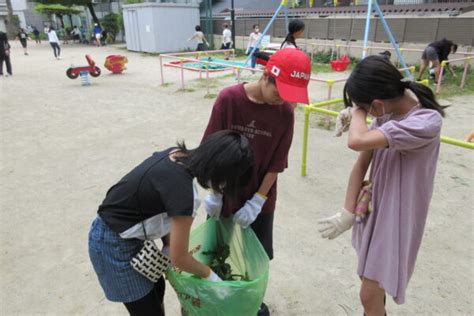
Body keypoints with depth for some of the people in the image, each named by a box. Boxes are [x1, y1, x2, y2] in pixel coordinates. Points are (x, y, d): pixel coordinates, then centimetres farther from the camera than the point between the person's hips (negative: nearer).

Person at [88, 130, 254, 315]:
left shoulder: (177, 154, -10)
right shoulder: (183, 192, -33)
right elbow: (179, 259, -20)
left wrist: (168, 246, 2)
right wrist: (209, 275, -3)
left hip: (125, 234, 8)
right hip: (113, 245, -8)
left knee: (156, 288, 24)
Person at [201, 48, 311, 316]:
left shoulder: (286, 112, -12)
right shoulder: (229, 99, -18)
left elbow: (277, 162, -7)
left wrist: (257, 201, -10)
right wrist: (213, 192, -7)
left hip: (261, 199, 1)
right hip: (225, 194, -1)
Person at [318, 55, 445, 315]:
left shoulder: (427, 122, -28)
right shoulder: (386, 115, -2)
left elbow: (357, 141, -40)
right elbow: (362, 161, -3)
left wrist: (358, 110, -20)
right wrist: (348, 212, -5)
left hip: (396, 219, -7)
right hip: (373, 209, 7)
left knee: (370, 295, 4)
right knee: (369, 278, 24)